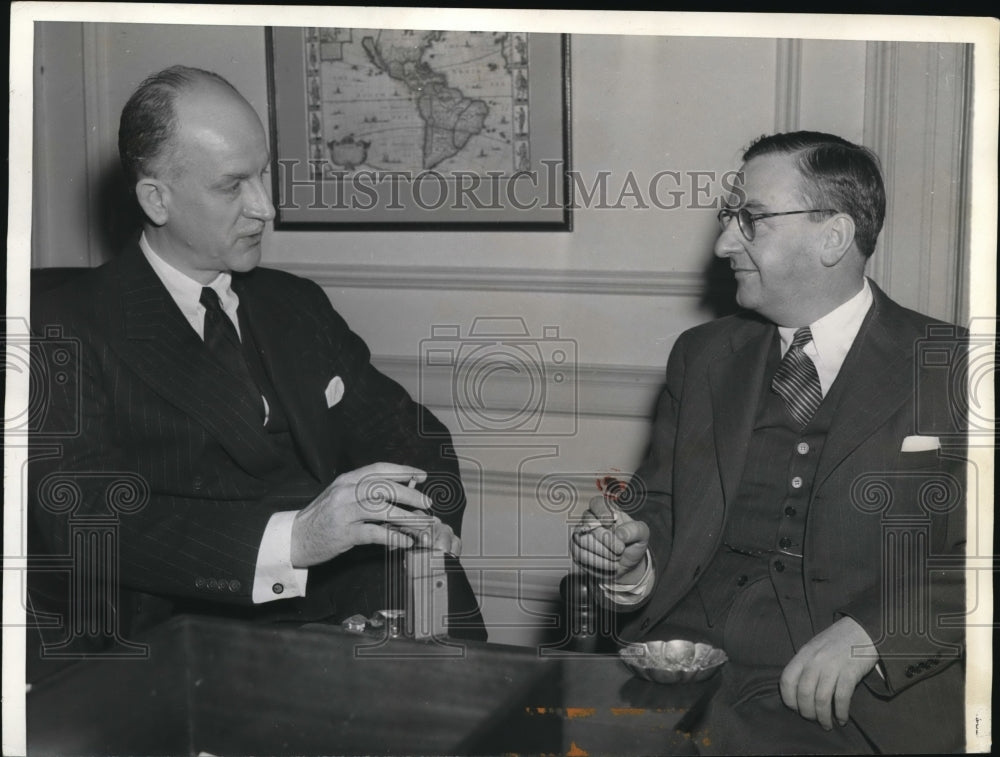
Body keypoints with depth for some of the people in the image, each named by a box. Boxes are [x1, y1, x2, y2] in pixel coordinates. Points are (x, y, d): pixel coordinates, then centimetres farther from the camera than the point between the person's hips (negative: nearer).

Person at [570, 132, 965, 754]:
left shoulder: (949, 370, 1)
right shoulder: (703, 357, 16)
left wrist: (870, 634, -17)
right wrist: (634, 562, -4)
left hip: (866, 705, -4)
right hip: (692, 674, 4)